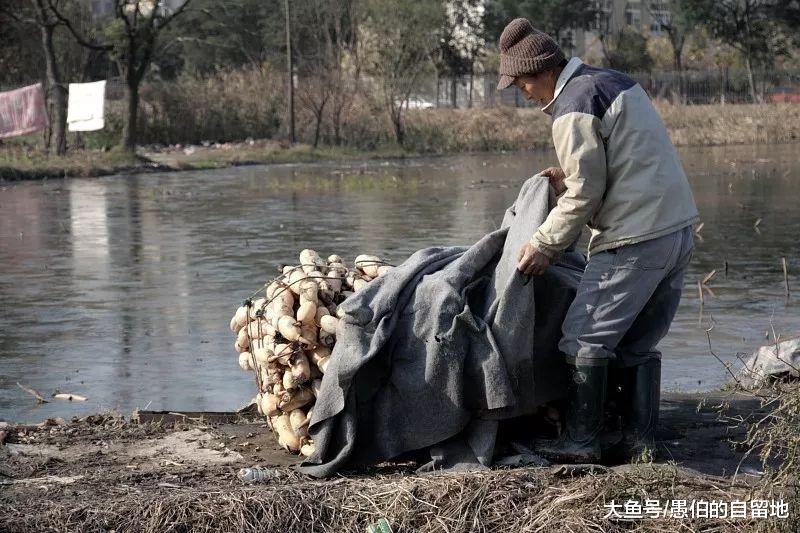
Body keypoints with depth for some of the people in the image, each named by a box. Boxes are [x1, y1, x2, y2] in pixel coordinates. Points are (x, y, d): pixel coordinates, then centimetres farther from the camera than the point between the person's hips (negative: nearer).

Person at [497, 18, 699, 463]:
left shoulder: (574, 108, -12)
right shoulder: (614, 81, 18)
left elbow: (585, 194, -13)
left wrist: (545, 246, -4)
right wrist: (568, 180, 14)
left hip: (635, 241, -10)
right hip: (679, 230, 10)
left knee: (586, 337, 0)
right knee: (639, 344, 15)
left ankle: (581, 442, 3)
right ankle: (642, 442, 17)